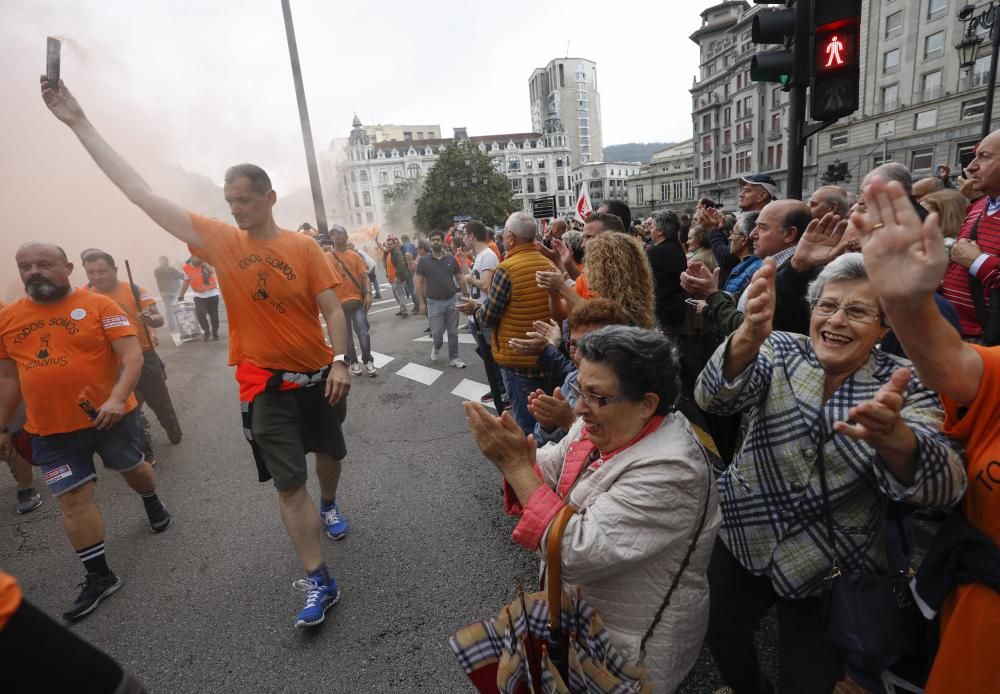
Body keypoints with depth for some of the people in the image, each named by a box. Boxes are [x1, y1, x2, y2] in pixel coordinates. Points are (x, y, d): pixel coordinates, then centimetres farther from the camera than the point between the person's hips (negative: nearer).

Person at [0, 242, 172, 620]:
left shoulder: (99, 305, -10)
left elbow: (132, 354, -17)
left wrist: (117, 399, -29)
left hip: (110, 416, -3)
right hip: (50, 429, 3)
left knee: (131, 468, 19)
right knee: (73, 499, 5)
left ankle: (153, 504, 52)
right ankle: (99, 576, 17)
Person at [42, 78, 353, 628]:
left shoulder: (303, 246, -6)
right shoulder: (221, 241, -2)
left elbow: (331, 308, -7)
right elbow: (141, 194, -1)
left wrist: (340, 362, -16)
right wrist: (78, 122, -1)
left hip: (318, 375, 1)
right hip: (266, 384, 0)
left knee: (329, 452, 20)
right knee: (289, 484, 1)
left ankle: (330, 505, 53)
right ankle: (319, 582, 12)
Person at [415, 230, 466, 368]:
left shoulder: (451, 259, 1)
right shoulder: (423, 261, -3)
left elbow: (460, 278, 7)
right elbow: (419, 283, 0)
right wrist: (422, 303, -3)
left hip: (452, 300, 2)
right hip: (434, 302, -1)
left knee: (453, 331, 8)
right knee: (437, 332, 2)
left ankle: (453, 358, 21)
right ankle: (436, 347, 35)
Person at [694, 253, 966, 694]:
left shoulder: (903, 386, -10)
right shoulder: (779, 351, -8)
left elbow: (943, 484, -28)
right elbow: (714, 397, -28)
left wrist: (892, 436, -51)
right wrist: (749, 335, -48)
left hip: (830, 572, -1)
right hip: (745, 538, 2)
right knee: (720, 639, 18)